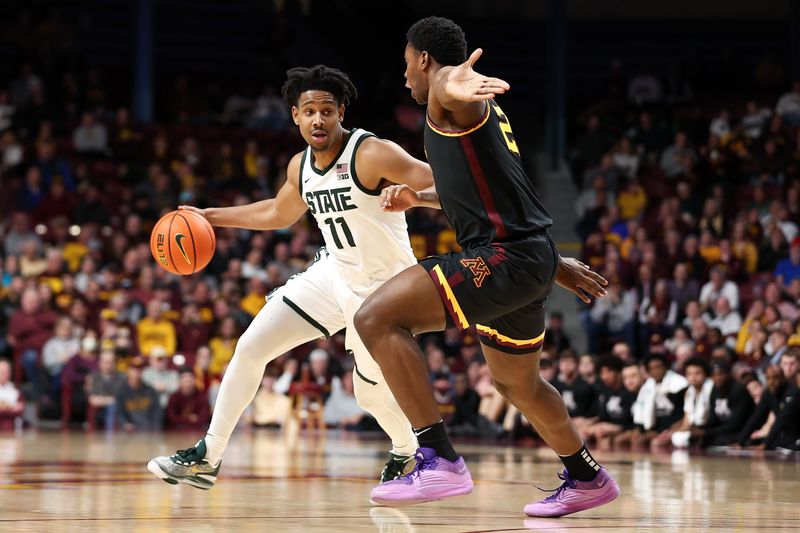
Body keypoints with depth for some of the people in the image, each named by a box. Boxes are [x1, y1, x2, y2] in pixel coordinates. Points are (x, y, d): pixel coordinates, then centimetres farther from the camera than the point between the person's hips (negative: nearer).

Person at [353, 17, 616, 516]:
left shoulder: (449, 103, -7)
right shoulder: (479, 113, 24)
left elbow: (446, 81, -36)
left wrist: (452, 84, -60)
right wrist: (417, 197, 36)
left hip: (506, 254, -11)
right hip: (531, 256, 11)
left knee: (377, 318, -20)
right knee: (517, 383, 31)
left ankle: (439, 460, -26)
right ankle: (588, 479, 48)